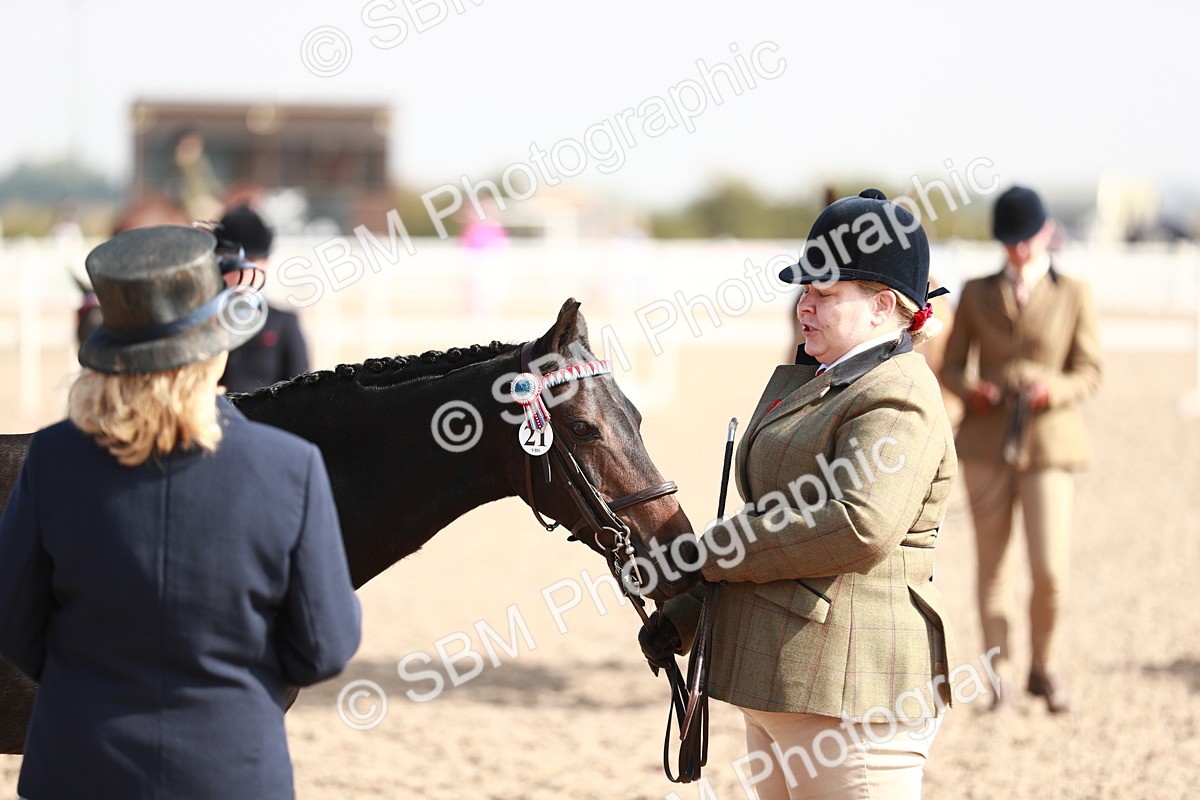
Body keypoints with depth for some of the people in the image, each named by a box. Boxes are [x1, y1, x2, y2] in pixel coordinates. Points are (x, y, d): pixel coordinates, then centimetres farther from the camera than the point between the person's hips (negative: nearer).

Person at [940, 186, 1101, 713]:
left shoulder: (1073, 296, 5)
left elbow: (1089, 373, 5)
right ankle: (998, 674, 14)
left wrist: (1055, 389, -15)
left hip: (1047, 441, -2)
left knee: (1050, 570, -10)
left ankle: (1042, 669, 12)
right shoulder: (977, 294, 9)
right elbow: (951, 367, 10)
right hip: (985, 441, 2)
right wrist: (971, 389, -12)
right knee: (992, 564, 5)